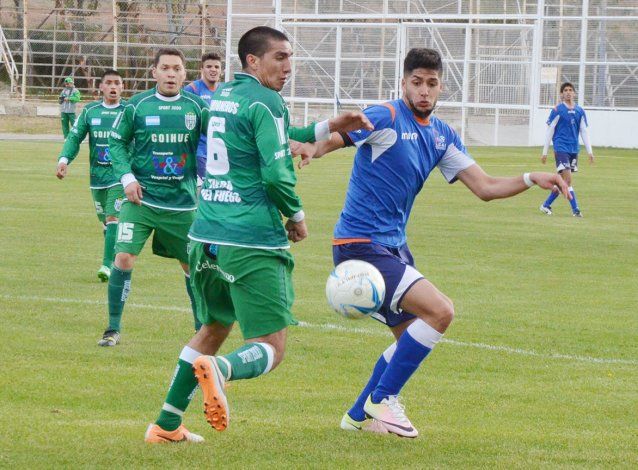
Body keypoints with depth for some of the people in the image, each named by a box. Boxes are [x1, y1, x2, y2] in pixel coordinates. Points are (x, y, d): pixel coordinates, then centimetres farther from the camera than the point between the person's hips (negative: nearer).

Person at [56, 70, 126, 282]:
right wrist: (64, 159, -10)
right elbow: (74, 137, 6)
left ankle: (108, 265, -22)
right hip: (97, 175, 4)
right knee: (105, 222, 11)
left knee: (114, 218, -17)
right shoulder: (90, 111, 7)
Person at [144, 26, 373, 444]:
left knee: (213, 329, 25)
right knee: (271, 349, -4)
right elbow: (276, 173, -17)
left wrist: (329, 127, 29)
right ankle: (219, 370, -35)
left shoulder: (223, 95, 16)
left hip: (207, 236, 8)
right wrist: (296, 214, 1)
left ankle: (166, 425, 22)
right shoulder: (265, 101, -10)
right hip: (252, 242, -8)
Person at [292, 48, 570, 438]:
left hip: (394, 245, 9)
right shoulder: (385, 119, -14)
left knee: (413, 336, 18)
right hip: (362, 244, -9)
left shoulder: (442, 135, 9)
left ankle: (360, 415, 32)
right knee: (440, 311, -20)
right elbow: (328, 140, -25)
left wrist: (531, 180, -6)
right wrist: (312, 149, -49)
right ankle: (383, 399, -7)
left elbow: (485, 187, 9)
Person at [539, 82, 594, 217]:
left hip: (574, 149, 5)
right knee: (567, 178, -14)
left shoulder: (580, 111, 9)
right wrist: (545, 151, -1)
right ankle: (575, 209, -14)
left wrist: (589, 151, 7)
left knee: (563, 181, 7)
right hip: (561, 148, -5)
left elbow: (584, 131, 13)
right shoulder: (557, 110, -3)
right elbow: (549, 131, -1)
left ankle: (546, 205, 19)